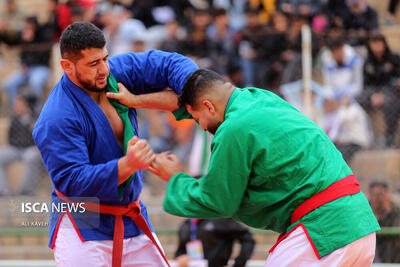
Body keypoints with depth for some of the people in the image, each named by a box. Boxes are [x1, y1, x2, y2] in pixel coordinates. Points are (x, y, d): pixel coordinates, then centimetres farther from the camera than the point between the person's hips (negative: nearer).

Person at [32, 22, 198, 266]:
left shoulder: (117, 71, -3)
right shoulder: (56, 120, -23)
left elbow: (172, 65, 1)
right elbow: (72, 182, -27)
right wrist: (128, 165, -38)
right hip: (82, 229, -7)